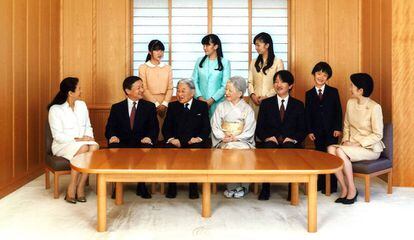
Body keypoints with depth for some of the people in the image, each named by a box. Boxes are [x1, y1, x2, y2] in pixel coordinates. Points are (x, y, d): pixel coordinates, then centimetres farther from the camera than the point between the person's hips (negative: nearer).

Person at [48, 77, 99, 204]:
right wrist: (77, 139, -21)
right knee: (83, 148, -35)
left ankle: (80, 187, -24)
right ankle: (71, 189, -25)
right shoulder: (55, 109, -7)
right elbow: (58, 136, -12)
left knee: (94, 146, -30)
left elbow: (88, 126, 13)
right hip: (63, 145, -4)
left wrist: (88, 136, -9)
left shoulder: (82, 104, 10)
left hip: (83, 141, 5)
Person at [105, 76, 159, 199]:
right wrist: (112, 136, -18)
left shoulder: (149, 107, 11)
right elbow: (110, 128, 6)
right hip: (122, 143, 1)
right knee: (113, 147, -32)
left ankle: (141, 185, -16)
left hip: (141, 143, 0)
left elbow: (154, 127, 3)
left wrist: (149, 137, -20)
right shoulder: (116, 108, 12)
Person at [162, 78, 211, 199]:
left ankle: (194, 186, -20)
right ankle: (172, 185, -16)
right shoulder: (172, 106, 16)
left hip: (195, 142, -2)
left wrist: (199, 138, -16)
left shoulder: (202, 106, 10)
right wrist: (171, 139, -11)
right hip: (176, 142, 2)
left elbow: (206, 128, 4)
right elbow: (166, 127, 10)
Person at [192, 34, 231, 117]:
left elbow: (225, 85, -5)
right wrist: (199, 97, -9)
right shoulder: (199, 61, 8)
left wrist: (212, 100, -13)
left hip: (217, 102, -2)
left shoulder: (224, 62, 0)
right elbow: (194, 81, 6)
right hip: (200, 102, 2)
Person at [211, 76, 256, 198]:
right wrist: (224, 137, -13)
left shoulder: (247, 109, 7)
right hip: (224, 141, 1)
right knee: (228, 149, -32)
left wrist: (236, 138, -15)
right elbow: (215, 126, 5)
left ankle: (243, 186, -17)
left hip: (242, 141, -1)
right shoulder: (221, 107, 11)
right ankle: (232, 186, -21)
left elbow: (249, 131, 0)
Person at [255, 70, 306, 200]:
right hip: (270, 142, 0)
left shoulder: (298, 105, 15)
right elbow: (259, 128, 10)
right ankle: (265, 188, -25)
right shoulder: (266, 103, 15)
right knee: (268, 147, -34)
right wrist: (267, 137, -10)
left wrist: (293, 139, -10)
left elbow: (302, 130, 10)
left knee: (289, 148, -35)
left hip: (290, 143, 0)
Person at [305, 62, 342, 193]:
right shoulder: (309, 94, 5)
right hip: (317, 131, 2)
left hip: (331, 130, -1)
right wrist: (309, 131, -2)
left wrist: (338, 128, -8)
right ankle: (321, 183, 17)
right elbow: (307, 114, 4)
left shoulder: (333, 92, 2)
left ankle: (332, 185, 8)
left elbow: (338, 111, 0)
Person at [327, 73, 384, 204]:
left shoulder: (375, 107, -15)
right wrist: (346, 140, -4)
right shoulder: (350, 102, 5)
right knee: (330, 149, -25)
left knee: (340, 151, -32)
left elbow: (378, 135, -13)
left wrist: (358, 144, -19)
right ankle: (344, 189, -16)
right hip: (352, 145, 6)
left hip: (370, 148, -6)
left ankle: (352, 189, -16)